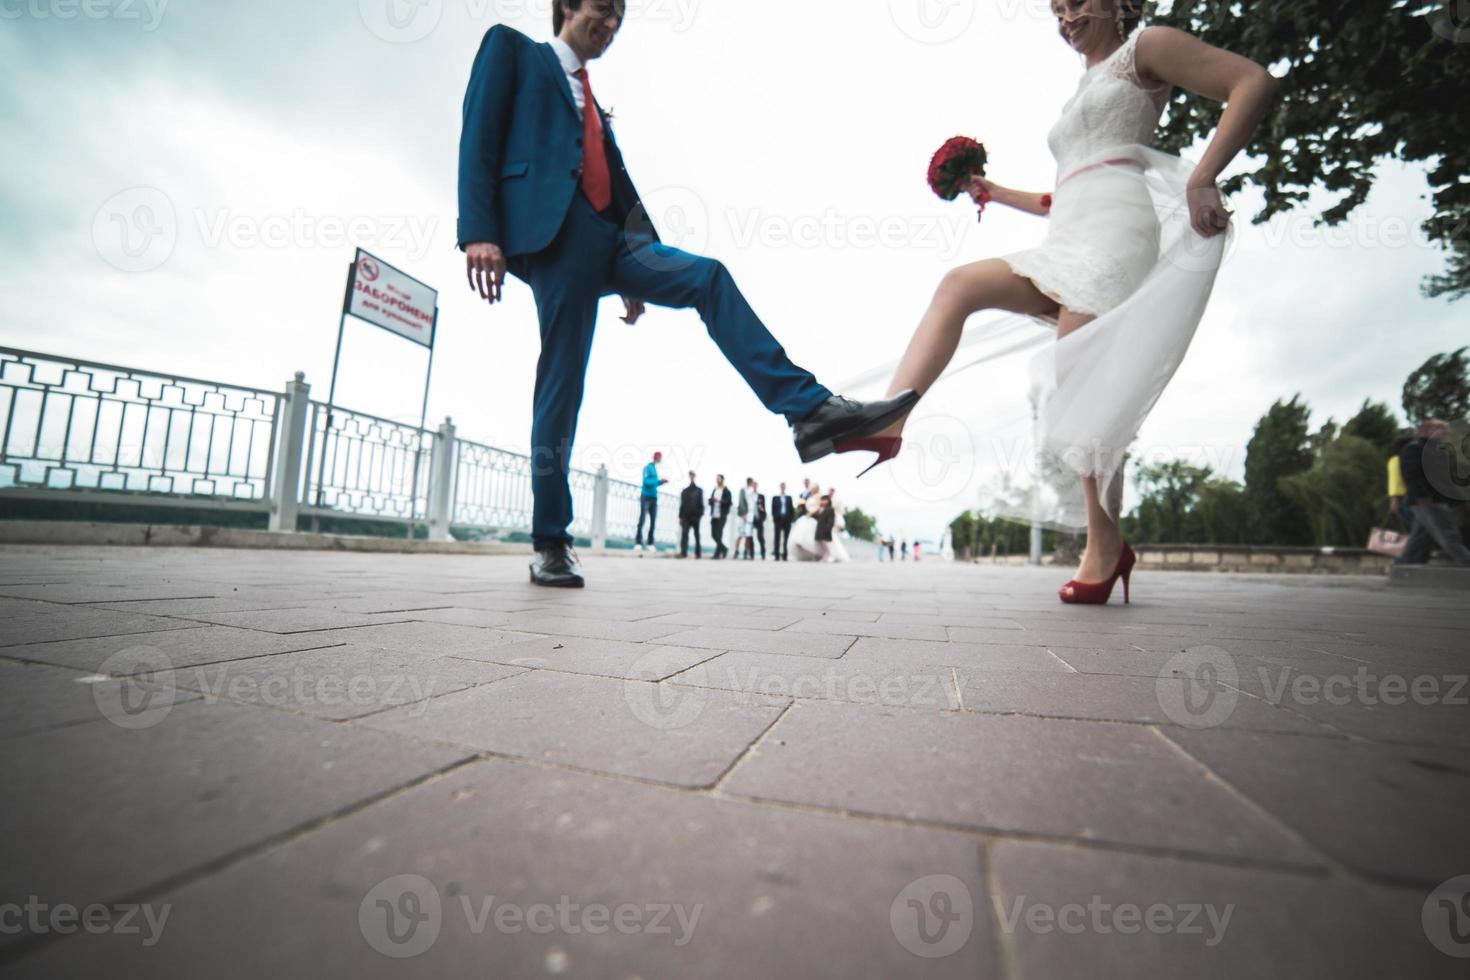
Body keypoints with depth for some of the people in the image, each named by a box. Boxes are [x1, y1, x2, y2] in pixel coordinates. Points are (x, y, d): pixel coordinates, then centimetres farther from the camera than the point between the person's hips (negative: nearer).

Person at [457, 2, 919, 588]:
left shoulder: (596, 108, 34)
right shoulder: (511, 48, 16)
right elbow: (479, 137, 1)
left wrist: (639, 278, 16)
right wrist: (478, 230, -15)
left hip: (606, 239, 6)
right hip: (552, 231, -6)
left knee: (708, 277, -14)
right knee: (561, 386, -11)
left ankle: (810, 412, -25)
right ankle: (549, 545, -3)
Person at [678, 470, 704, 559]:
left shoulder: (699, 491, 7)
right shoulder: (685, 491, 14)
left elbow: (701, 504, 2)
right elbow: (682, 505, 12)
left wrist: (700, 515, -10)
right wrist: (680, 517, 6)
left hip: (695, 516, -2)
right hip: (686, 516, 2)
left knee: (697, 535, 4)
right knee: (684, 534, -9)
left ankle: (698, 553, 9)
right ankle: (683, 552, -13)